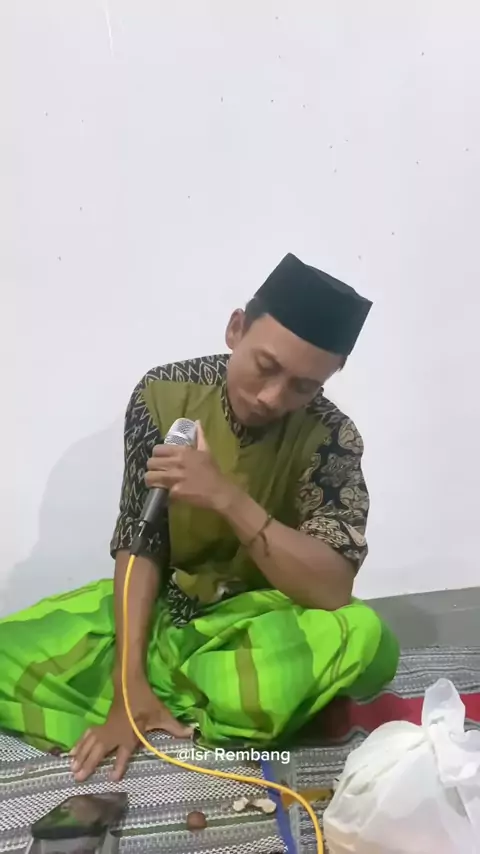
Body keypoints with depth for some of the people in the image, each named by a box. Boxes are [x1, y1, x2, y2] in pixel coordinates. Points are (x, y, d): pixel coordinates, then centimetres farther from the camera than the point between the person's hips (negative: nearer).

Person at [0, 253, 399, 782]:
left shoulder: (331, 438, -18)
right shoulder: (164, 394, -14)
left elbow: (333, 592, -26)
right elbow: (138, 542, -14)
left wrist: (228, 498, -37)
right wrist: (131, 680, -23)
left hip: (256, 617, -2)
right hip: (157, 603, 2)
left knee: (365, 639, -33)